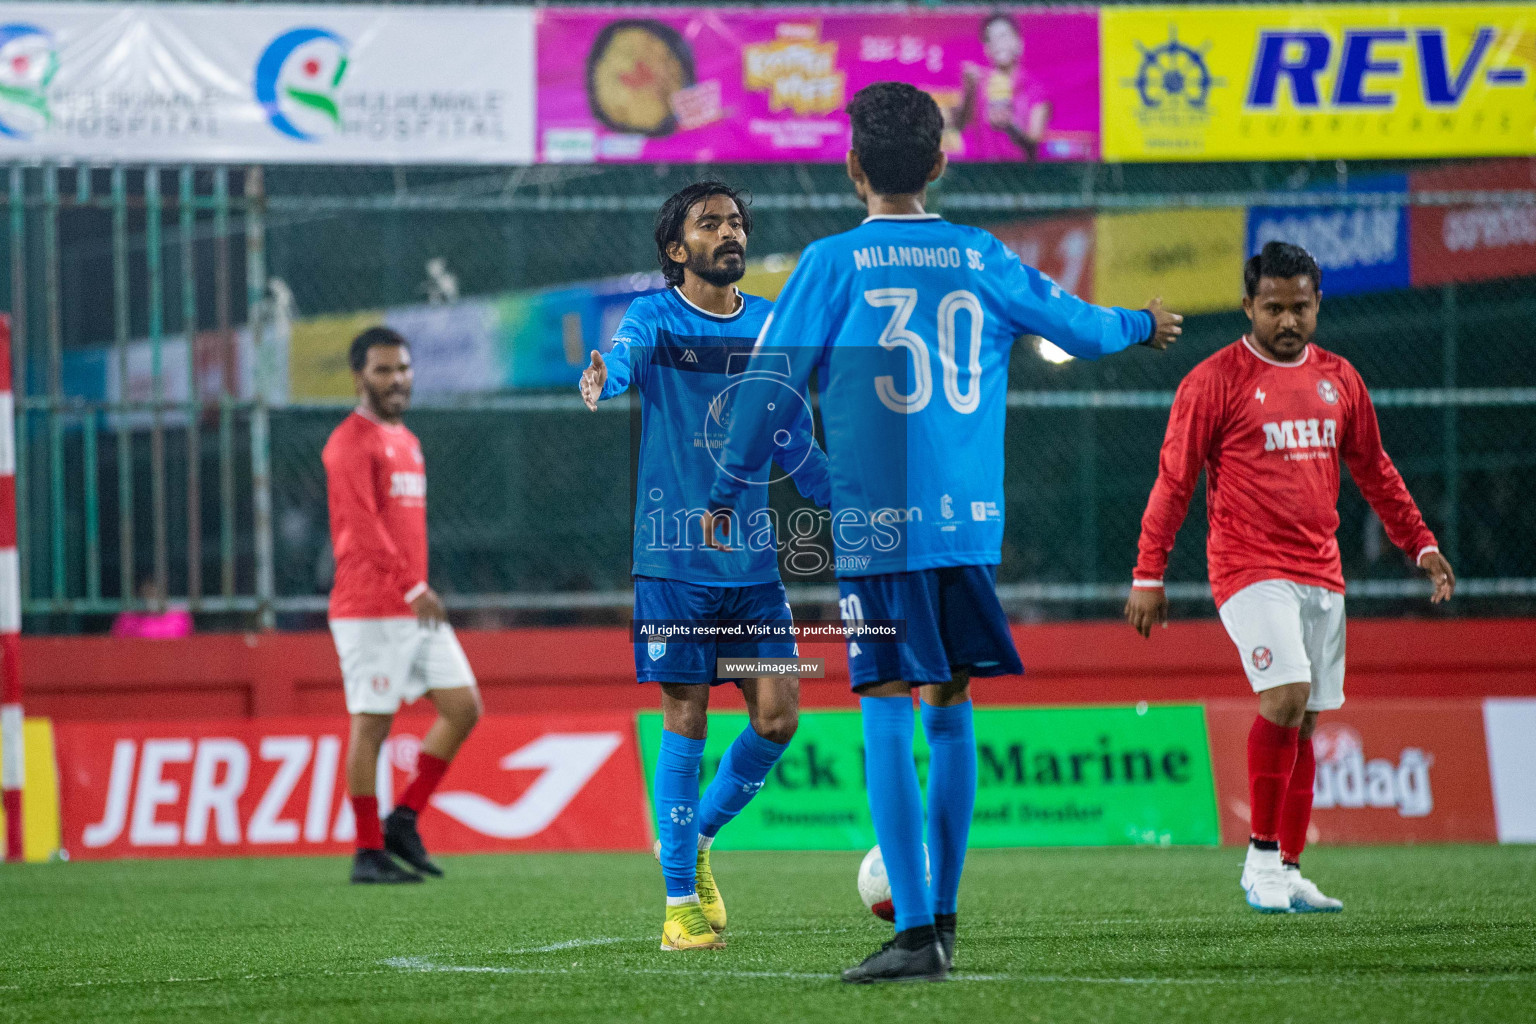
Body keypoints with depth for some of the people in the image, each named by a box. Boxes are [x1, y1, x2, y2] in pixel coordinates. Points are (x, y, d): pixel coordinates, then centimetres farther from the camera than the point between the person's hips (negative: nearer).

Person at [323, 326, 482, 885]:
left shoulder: (407, 441, 19)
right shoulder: (350, 442, -9)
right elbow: (363, 523, -19)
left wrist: (419, 588, 17)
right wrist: (412, 586, -24)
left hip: (417, 609, 9)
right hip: (369, 610, -9)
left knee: (464, 707, 4)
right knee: (371, 724, -5)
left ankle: (403, 821, 12)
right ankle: (368, 853, 0)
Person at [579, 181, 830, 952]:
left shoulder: (770, 326, 11)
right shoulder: (655, 318, -3)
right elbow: (625, 356, -26)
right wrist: (601, 382, -49)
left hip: (753, 560, 5)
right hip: (673, 555, -4)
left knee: (778, 715, -2)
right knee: (686, 720, -4)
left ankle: (696, 837, 22)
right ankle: (681, 903, 4)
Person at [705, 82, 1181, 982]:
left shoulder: (835, 264, -3)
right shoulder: (981, 261, 7)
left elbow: (773, 383, -2)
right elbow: (1076, 326, 22)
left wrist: (726, 492, 11)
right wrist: (1144, 325, 44)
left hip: (878, 525, -4)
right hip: (971, 520, 4)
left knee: (888, 716, -5)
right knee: (951, 709, 13)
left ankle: (916, 934, -12)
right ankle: (941, 915, 18)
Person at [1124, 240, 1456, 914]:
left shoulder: (1338, 379, 12)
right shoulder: (1216, 381, -4)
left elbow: (1374, 472, 23)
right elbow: (1173, 481, -3)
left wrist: (1420, 544, 19)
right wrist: (1148, 576, -6)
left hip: (1320, 574, 6)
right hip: (1250, 571, -6)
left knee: (1303, 724, 6)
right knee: (1286, 695, -21)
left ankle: (1287, 872, 11)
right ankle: (1261, 855, -11)